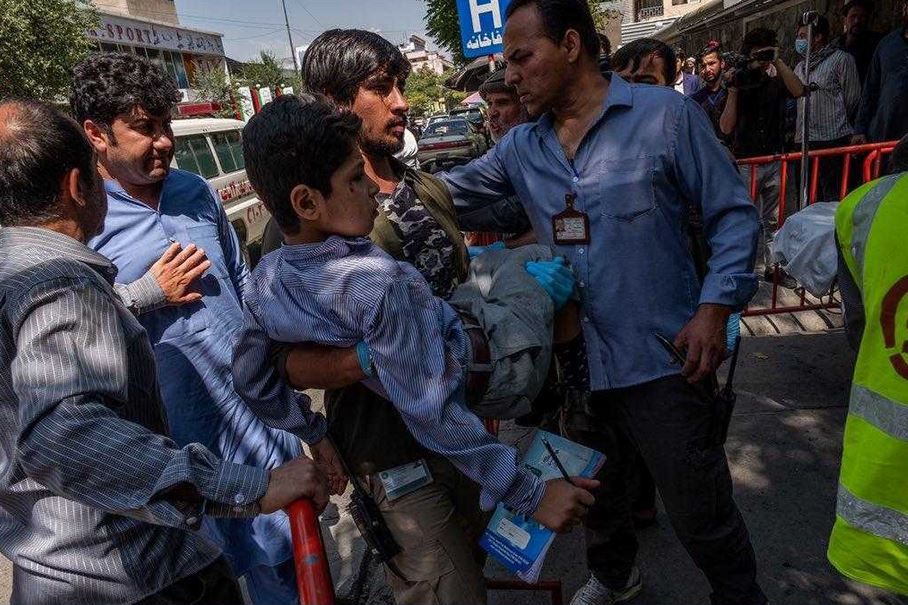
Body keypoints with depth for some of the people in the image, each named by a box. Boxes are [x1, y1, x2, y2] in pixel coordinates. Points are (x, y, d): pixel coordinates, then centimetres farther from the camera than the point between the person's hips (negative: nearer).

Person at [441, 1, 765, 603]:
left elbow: (733, 214, -5)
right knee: (594, 492, 25)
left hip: (659, 360, -5)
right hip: (574, 360, 5)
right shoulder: (520, 148, 5)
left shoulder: (665, 114, -8)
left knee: (702, 516, 6)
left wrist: (715, 307, -15)